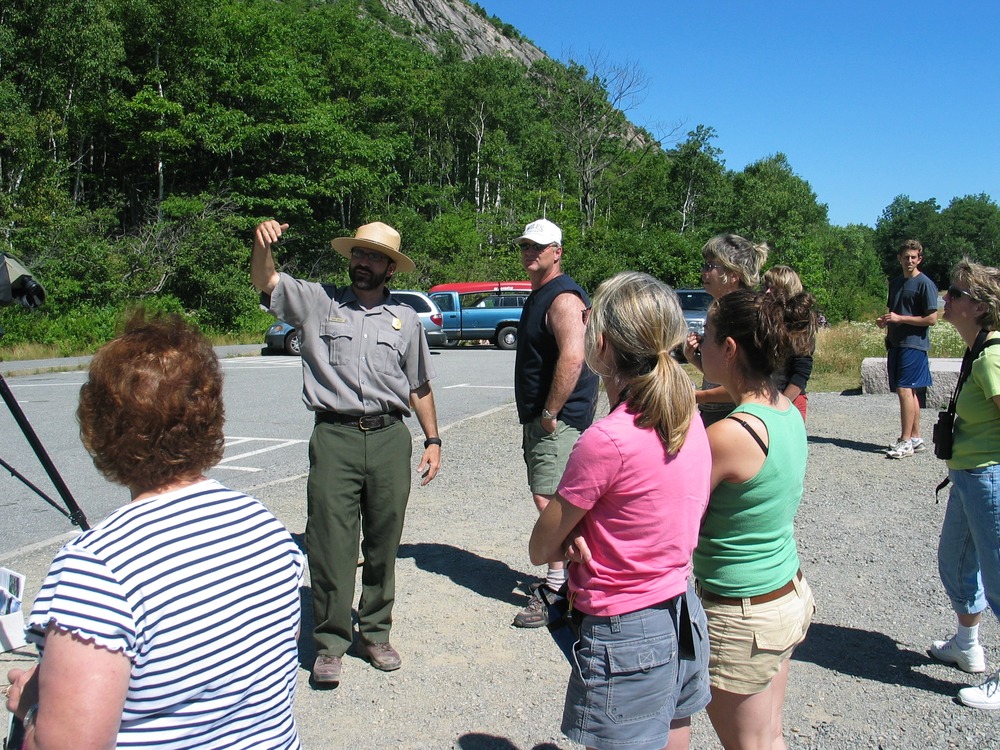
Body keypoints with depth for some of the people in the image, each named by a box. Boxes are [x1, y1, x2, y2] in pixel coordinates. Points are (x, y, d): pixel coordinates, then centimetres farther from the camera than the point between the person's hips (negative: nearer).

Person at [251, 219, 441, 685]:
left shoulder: (405, 319, 13)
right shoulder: (317, 302, 8)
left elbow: (420, 387, 18)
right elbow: (264, 280, -4)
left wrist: (433, 440, 13)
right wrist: (263, 243, -24)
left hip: (390, 438, 2)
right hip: (334, 437, -2)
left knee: (383, 544, 9)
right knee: (330, 545, -1)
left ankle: (375, 634, 25)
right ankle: (330, 643, 13)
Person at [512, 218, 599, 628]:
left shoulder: (564, 297, -15)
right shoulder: (538, 295, 18)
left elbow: (572, 358, -28)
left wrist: (550, 414, -24)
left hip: (559, 420, -10)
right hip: (540, 418, 11)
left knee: (549, 500, -11)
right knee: (557, 502, 17)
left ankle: (556, 590, -2)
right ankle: (565, 576, 29)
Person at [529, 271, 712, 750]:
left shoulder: (606, 441, -25)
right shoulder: (689, 420, -2)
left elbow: (540, 549, -13)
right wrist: (584, 534, -9)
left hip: (626, 638, -8)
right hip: (684, 619, 8)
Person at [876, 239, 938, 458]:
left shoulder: (924, 284, -7)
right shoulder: (895, 283, 16)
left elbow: (932, 318, -11)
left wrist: (899, 318, -14)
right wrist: (885, 321, 6)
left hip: (914, 344, -8)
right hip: (896, 343, 8)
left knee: (905, 389, -12)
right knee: (909, 391, 10)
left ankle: (906, 441, -9)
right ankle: (916, 438, 16)